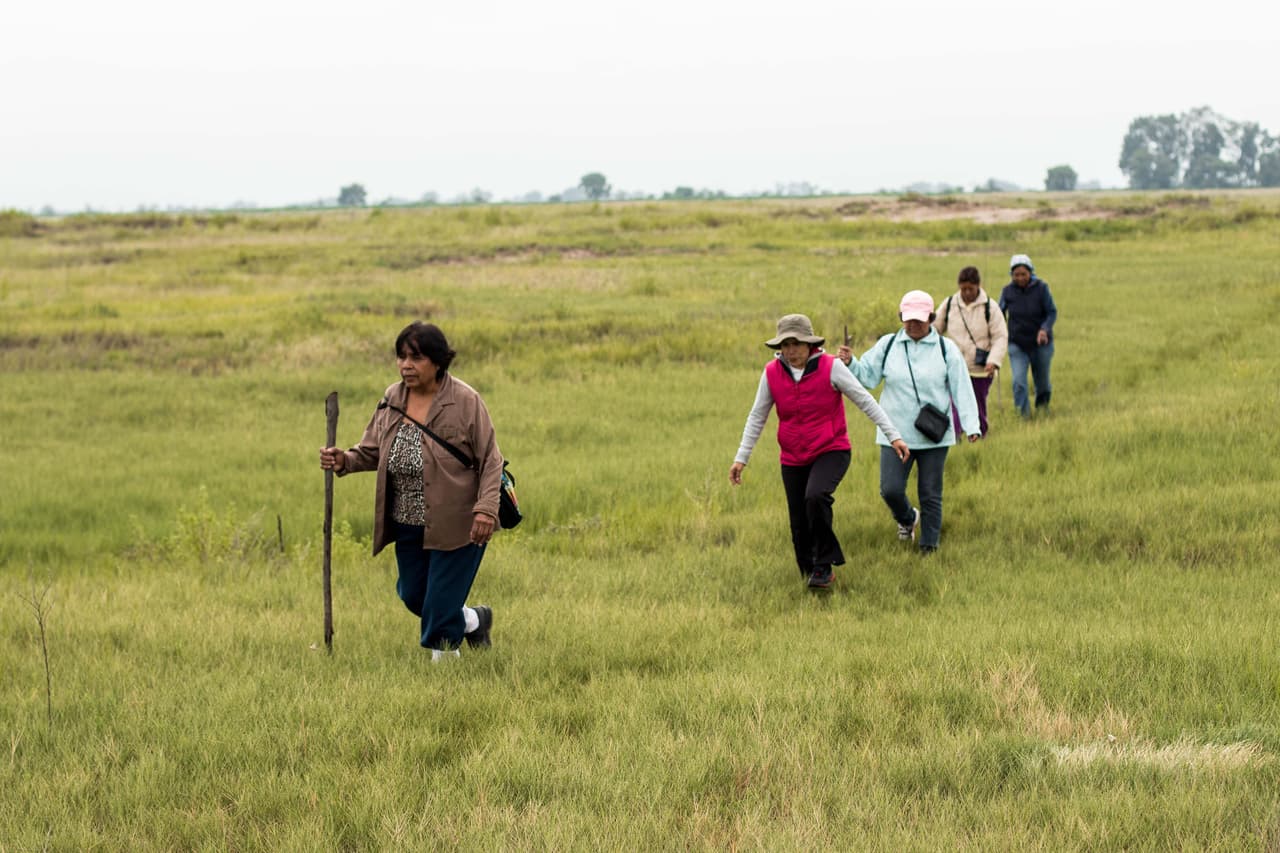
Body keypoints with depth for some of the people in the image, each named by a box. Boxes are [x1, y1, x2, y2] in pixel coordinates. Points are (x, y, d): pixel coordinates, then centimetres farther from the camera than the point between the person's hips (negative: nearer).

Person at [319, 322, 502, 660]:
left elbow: (491, 461, -11)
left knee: (440, 604, -3)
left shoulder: (465, 402, -13)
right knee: (413, 596, 16)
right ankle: (473, 620, 42)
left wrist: (485, 509, -22)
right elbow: (372, 451, 9)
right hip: (409, 524, 6)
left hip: (456, 524, -6)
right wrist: (345, 461, -13)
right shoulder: (392, 400, 3)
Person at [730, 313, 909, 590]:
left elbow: (865, 401, -7)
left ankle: (824, 566, -16)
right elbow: (757, 417, 5)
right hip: (793, 459, 4)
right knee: (800, 526, 5)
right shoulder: (772, 373, -4)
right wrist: (741, 458, 3)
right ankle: (810, 573, 27)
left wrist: (893, 436, -9)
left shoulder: (830, 367, -12)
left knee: (816, 496, -31)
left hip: (831, 451, -4)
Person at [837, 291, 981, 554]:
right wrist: (850, 363, -16)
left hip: (934, 435, -1)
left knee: (930, 494, 5)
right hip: (896, 433, 1)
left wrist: (971, 426, -9)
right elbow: (867, 376, 5)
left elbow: (962, 390, -1)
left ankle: (929, 543, 19)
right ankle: (907, 518, 27)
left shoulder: (945, 350, 0)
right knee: (890, 489, -5)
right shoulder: (887, 346, 3)